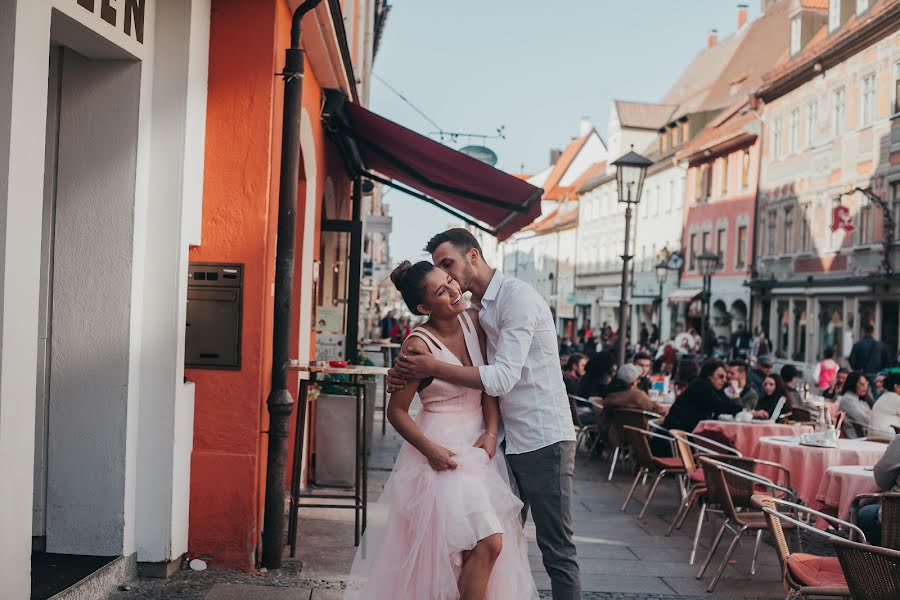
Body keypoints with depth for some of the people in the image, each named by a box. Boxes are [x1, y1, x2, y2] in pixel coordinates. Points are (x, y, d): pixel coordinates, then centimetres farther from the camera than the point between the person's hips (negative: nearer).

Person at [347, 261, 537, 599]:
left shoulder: (472, 321, 0)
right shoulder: (419, 345, -17)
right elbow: (396, 411, -11)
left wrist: (491, 432, -8)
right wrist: (430, 449, -21)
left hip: (478, 443, 7)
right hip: (444, 451, -7)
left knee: (490, 545, 13)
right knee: (488, 543, -12)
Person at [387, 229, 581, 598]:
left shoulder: (517, 297, -15)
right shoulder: (476, 309, 12)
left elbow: (501, 378, -23)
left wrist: (433, 369, -21)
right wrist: (407, 369, -5)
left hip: (543, 440, -8)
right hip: (509, 441, 8)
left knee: (556, 548, -2)